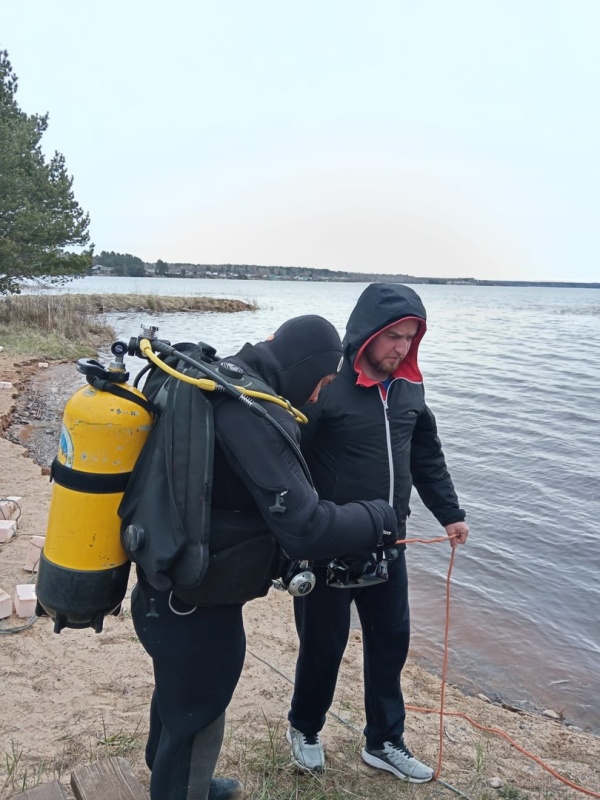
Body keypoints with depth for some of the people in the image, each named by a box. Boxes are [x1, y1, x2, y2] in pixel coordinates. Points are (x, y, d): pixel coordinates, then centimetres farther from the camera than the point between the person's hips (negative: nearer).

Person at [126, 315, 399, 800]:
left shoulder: (214, 382, 2)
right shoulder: (256, 415, -28)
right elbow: (307, 531, -29)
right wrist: (378, 518, -13)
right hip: (196, 605, -10)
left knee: (177, 695, 30)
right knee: (196, 718, 13)